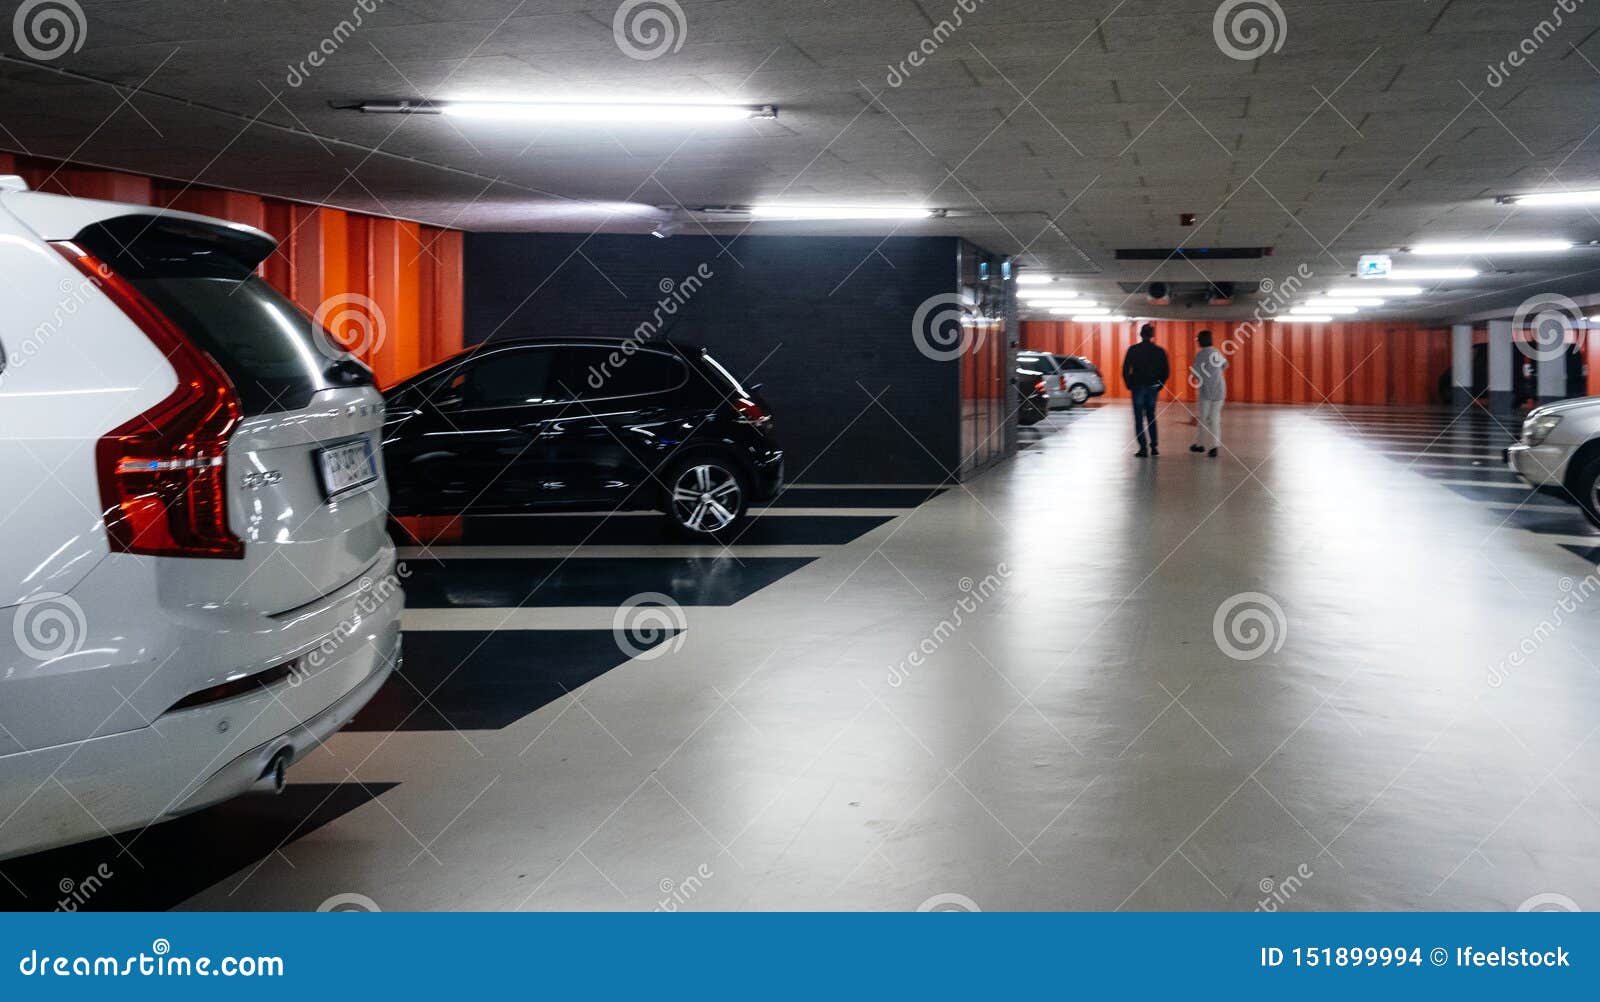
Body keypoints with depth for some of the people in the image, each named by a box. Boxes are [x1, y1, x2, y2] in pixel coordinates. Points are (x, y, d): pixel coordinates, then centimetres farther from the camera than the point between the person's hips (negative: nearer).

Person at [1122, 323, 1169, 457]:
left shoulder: (1133, 350, -7)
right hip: (1153, 388, 3)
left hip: (1137, 387, -3)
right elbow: (1166, 371, 2)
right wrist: (1159, 385, 13)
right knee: (1151, 417, 16)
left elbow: (1125, 370, -7)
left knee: (1139, 419, 2)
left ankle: (1143, 448, -4)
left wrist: (1129, 385, 5)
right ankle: (1154, 447, 12)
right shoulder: (1160, 351, 0)